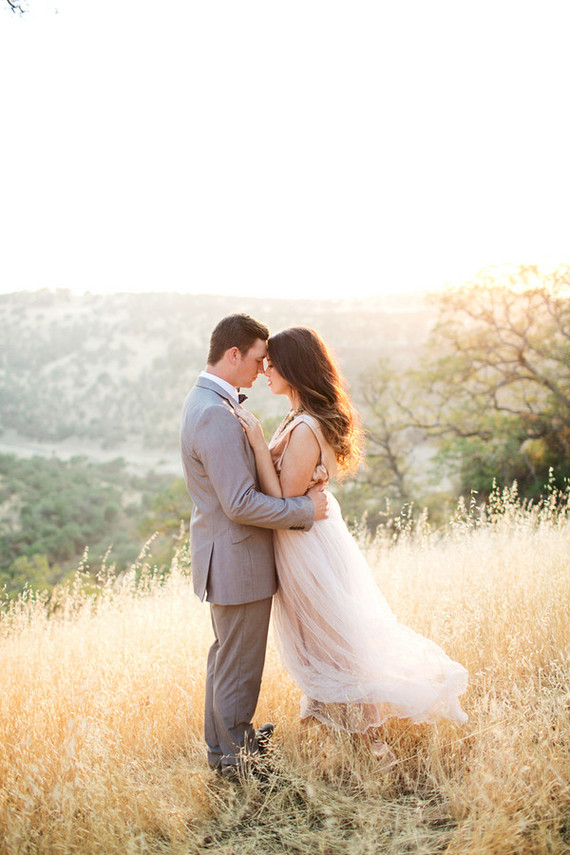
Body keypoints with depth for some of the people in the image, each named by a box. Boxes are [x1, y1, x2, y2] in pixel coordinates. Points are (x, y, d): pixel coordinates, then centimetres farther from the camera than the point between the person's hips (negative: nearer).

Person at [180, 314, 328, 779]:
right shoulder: (216, 415, -27)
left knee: (227, 655, 26)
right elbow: (241, 505, -29)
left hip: (226, 553, 11)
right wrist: (305, 509, -18)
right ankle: (233, 760, 27)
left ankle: (224, 739, 44)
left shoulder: (206, 400, 7)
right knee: (239, 665, 8)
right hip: (237, 559, -11)